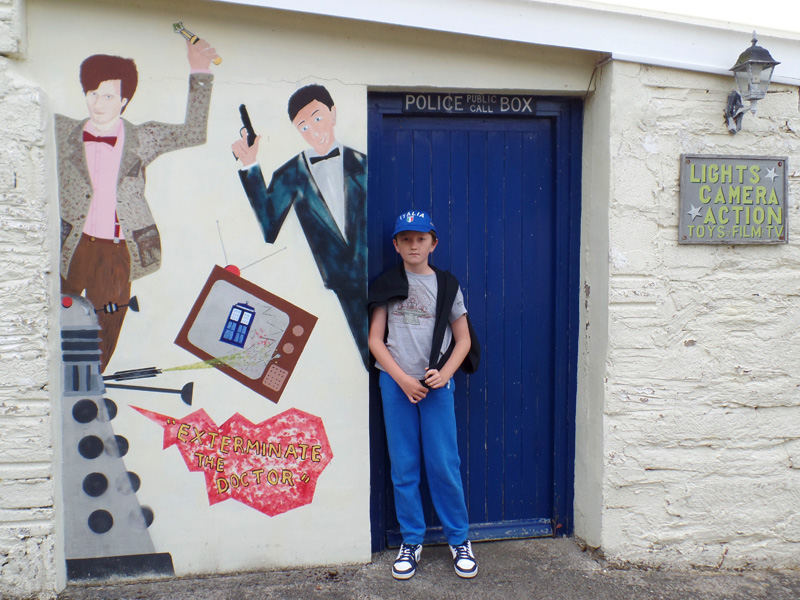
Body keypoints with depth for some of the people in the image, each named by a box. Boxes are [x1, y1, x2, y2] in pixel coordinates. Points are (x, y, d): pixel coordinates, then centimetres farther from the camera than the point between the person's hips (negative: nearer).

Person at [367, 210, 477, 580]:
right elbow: (375, 340, 3)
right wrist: (403, 379, -8)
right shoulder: (387, 285, 6)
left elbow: (463, 340, 9)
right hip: (396, 383, 0)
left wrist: (444, 373, -8)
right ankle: (411, 541, 20)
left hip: (436, 383, 0)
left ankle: (459, 539, 18)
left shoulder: (447, 285, 8)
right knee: (403, 466, 6)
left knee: (444, 464, 1)